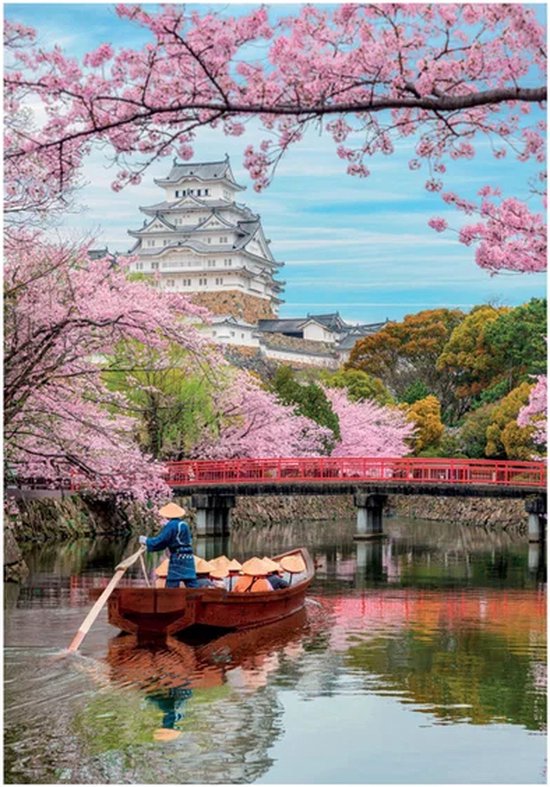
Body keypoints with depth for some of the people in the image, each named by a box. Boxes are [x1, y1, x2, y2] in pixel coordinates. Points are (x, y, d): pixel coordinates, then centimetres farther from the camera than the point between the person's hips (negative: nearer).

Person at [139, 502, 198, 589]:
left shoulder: (171, 525, -9)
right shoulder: (184, 524, 16)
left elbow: (160, 541, -9)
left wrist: (146, 541, 7)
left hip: (177, 559, -7)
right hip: (189, 559, 7)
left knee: (171, 585, -3)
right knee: (192, 585, 3)